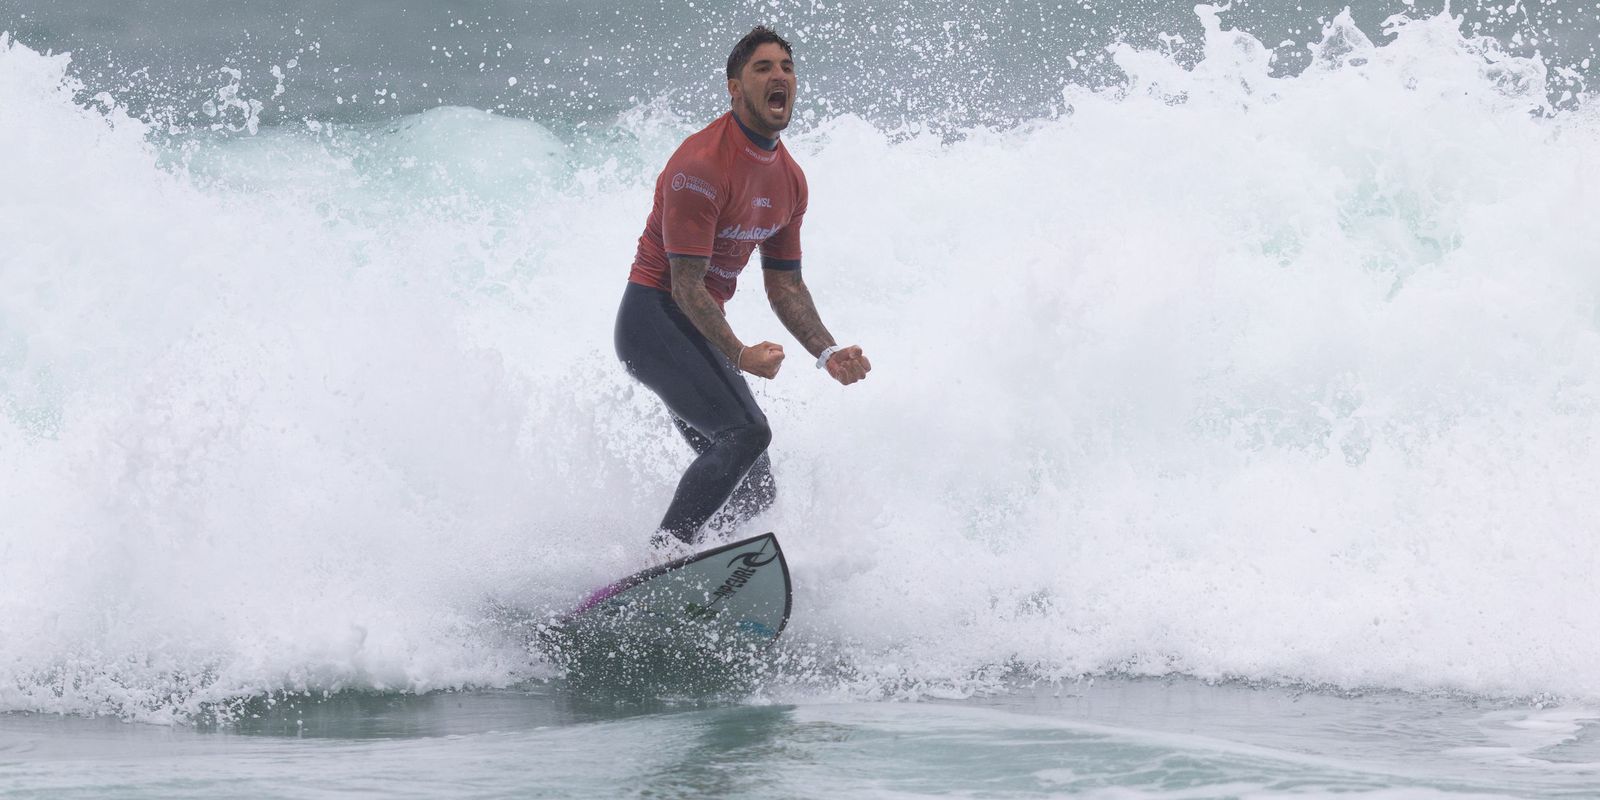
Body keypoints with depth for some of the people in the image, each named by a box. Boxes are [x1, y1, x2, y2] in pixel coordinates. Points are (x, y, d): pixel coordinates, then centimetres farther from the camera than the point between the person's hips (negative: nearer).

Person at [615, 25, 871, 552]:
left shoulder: (789, 179, 8)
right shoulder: (701, 165, -19)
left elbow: (786, 286, 15)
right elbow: (686, 285, -20)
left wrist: (827, 353, 1)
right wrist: (739, 355, -25)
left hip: (701, 330, 9)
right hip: (655, 319, -9)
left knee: (756, 491, 6)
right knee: (745, 432, -29)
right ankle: (662, 557, -27)